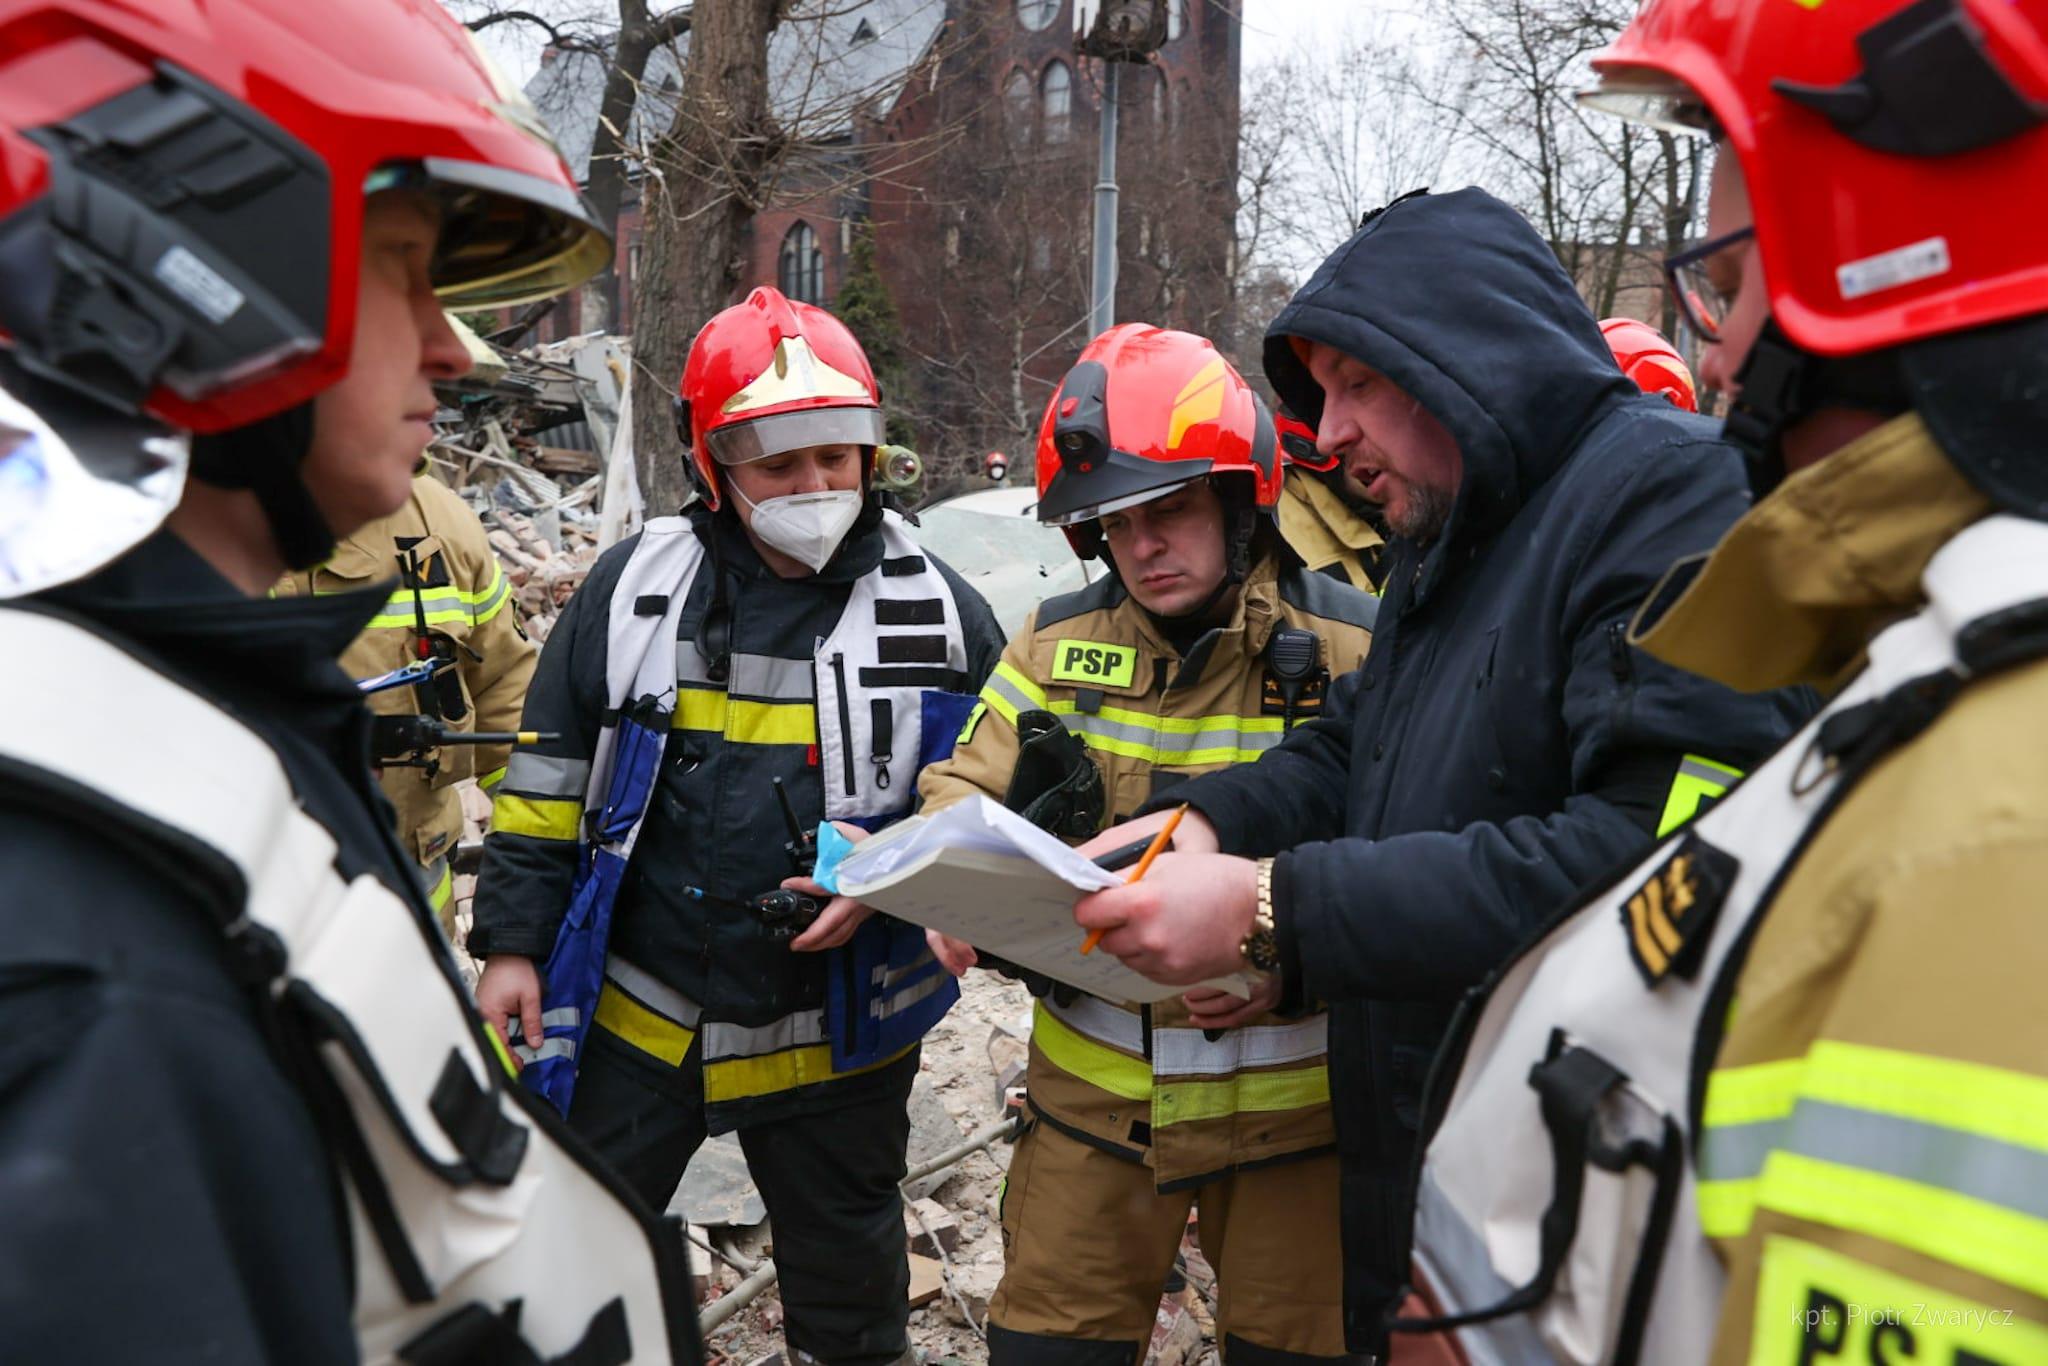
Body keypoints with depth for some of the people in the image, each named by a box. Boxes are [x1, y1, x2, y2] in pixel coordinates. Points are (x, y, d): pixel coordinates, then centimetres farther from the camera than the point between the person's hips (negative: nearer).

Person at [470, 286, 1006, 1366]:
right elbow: (548, 779, 3)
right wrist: (513, 940, 1)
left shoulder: (938, 610, -7)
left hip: (835, 1033, 0)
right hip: (631, 1016, 1)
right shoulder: (635, 585, -4)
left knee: (847, 1280, 22)